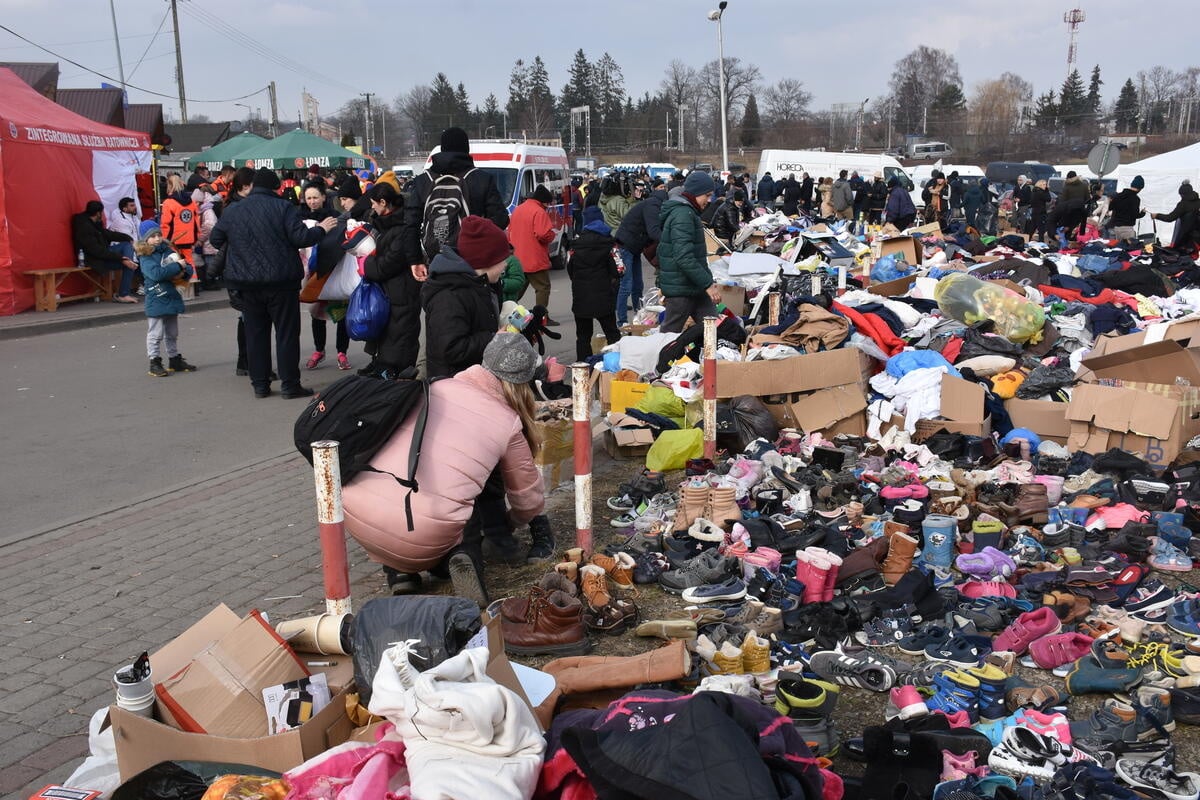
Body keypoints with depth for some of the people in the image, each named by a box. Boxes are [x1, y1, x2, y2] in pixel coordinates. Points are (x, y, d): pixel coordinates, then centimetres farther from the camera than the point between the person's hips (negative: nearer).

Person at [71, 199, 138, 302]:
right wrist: (121, 258, -28)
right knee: (128, 263, -16)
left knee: (127, 245, 3)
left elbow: (107, 234, 17)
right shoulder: (85, 228, -24)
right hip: (95, 261, -10)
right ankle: (122, 295, -9)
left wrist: (128, 238, 5)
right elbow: (98, 251, -27)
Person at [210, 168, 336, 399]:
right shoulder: (283, 207, -8)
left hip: (247, 284, 4)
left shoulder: (232, 211, 6)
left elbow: (215, 240, 11)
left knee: (255, 333, 11)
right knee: (287, 332, 3)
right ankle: (289, 384, 3)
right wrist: (321, 229, 4)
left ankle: (260, 384, 13)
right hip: (281, 282, -4)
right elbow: (301, 238, -13)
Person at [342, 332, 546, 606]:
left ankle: (398, 570, 18)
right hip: (422, 540, -2)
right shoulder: (509, 425, 8)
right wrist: (512, 520, 47)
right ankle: (465, 557, 0)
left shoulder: (435, 389, 15)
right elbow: (529, 499, 22)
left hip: (356, 514, 3)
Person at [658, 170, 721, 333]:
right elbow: (684, 257, -26)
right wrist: (707, 284, -23)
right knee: (670, 333, 0)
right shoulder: (683, 214, -18)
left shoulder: (687, 211, 16)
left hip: (695, 288, 10)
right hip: (681, 289, -10)